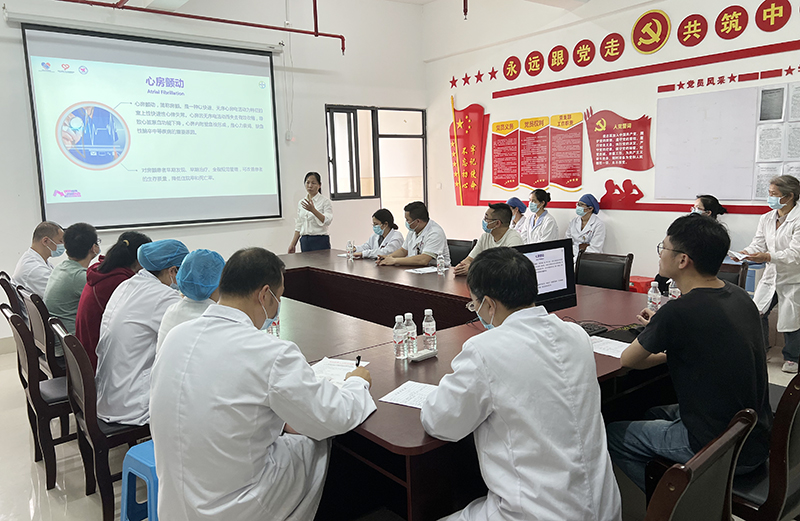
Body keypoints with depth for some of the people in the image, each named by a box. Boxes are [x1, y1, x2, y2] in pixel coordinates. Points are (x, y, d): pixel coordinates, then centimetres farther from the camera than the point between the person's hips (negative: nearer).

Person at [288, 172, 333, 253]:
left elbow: (327, 221, -18)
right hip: (305, 241, 5)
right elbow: (299, 226, 17)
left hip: (320, 241, -5)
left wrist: (313, 210, -31)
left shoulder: (325, 201, -4)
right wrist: (293, 244, 13)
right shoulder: (301, 203, 12)